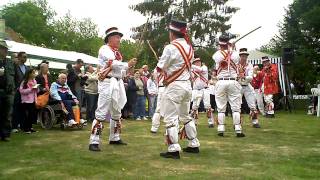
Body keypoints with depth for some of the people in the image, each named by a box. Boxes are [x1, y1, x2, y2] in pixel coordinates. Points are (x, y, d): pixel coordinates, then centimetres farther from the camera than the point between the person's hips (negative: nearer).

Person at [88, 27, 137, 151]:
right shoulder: (104, 49, -4)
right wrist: (128, 64, -12)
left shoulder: (117, 52, 21)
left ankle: (114, 138, 27)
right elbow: (113, 64, -18)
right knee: (101, 113, -13)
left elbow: (121, 70, 16)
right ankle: (94, 142, -12)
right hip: (108, 83, -9)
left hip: (118, 83, 9)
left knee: (117, 112, 15)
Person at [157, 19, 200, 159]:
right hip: (187, 85, 8)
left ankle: (174, 149, -3)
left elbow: (160, 68, -9)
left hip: (174, 86, -8)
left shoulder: (170, 48, -14)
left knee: (170, 118, -2)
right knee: (186, 116, 19)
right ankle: (194, 145, 25)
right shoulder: (189, 47, 8)